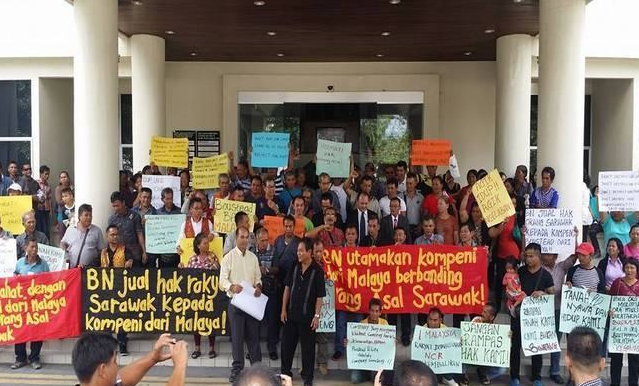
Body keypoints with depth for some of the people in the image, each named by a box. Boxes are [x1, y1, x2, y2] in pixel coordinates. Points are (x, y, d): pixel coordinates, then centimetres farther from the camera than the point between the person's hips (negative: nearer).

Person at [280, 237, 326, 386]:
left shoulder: (317, 270, -11)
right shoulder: (294, 267, 2)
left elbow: (320, 296, -9)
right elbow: (287, 288, 7)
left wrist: (316, 315, -12)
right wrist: (284, 309, 4)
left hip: (307, 315, -4)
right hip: (291, 313, 4)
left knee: (308, 346, 7)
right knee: (287, 343, 12)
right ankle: (285, 372, 28)